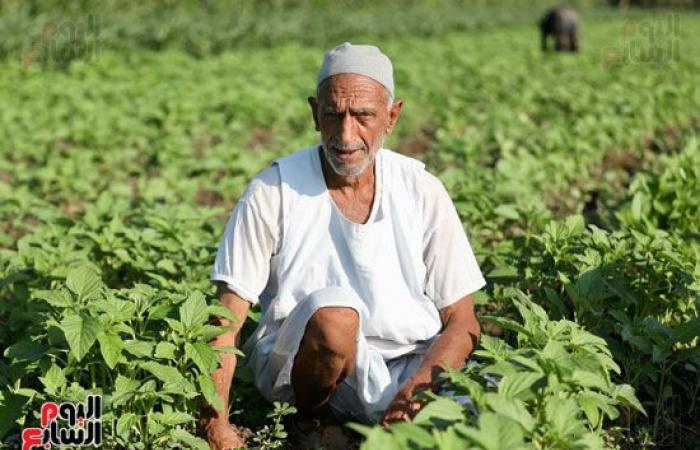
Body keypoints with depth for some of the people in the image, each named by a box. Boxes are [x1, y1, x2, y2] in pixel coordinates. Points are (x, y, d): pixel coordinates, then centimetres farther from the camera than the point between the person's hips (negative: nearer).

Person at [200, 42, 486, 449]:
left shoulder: (422, 192, -3)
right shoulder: (273, 192, -9)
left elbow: (462, 322, -2)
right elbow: (225, 324, -9)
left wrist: (418, 386, -21)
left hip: (410, 362, 1)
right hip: (299, 365, -1)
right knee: (333, 311, -34)